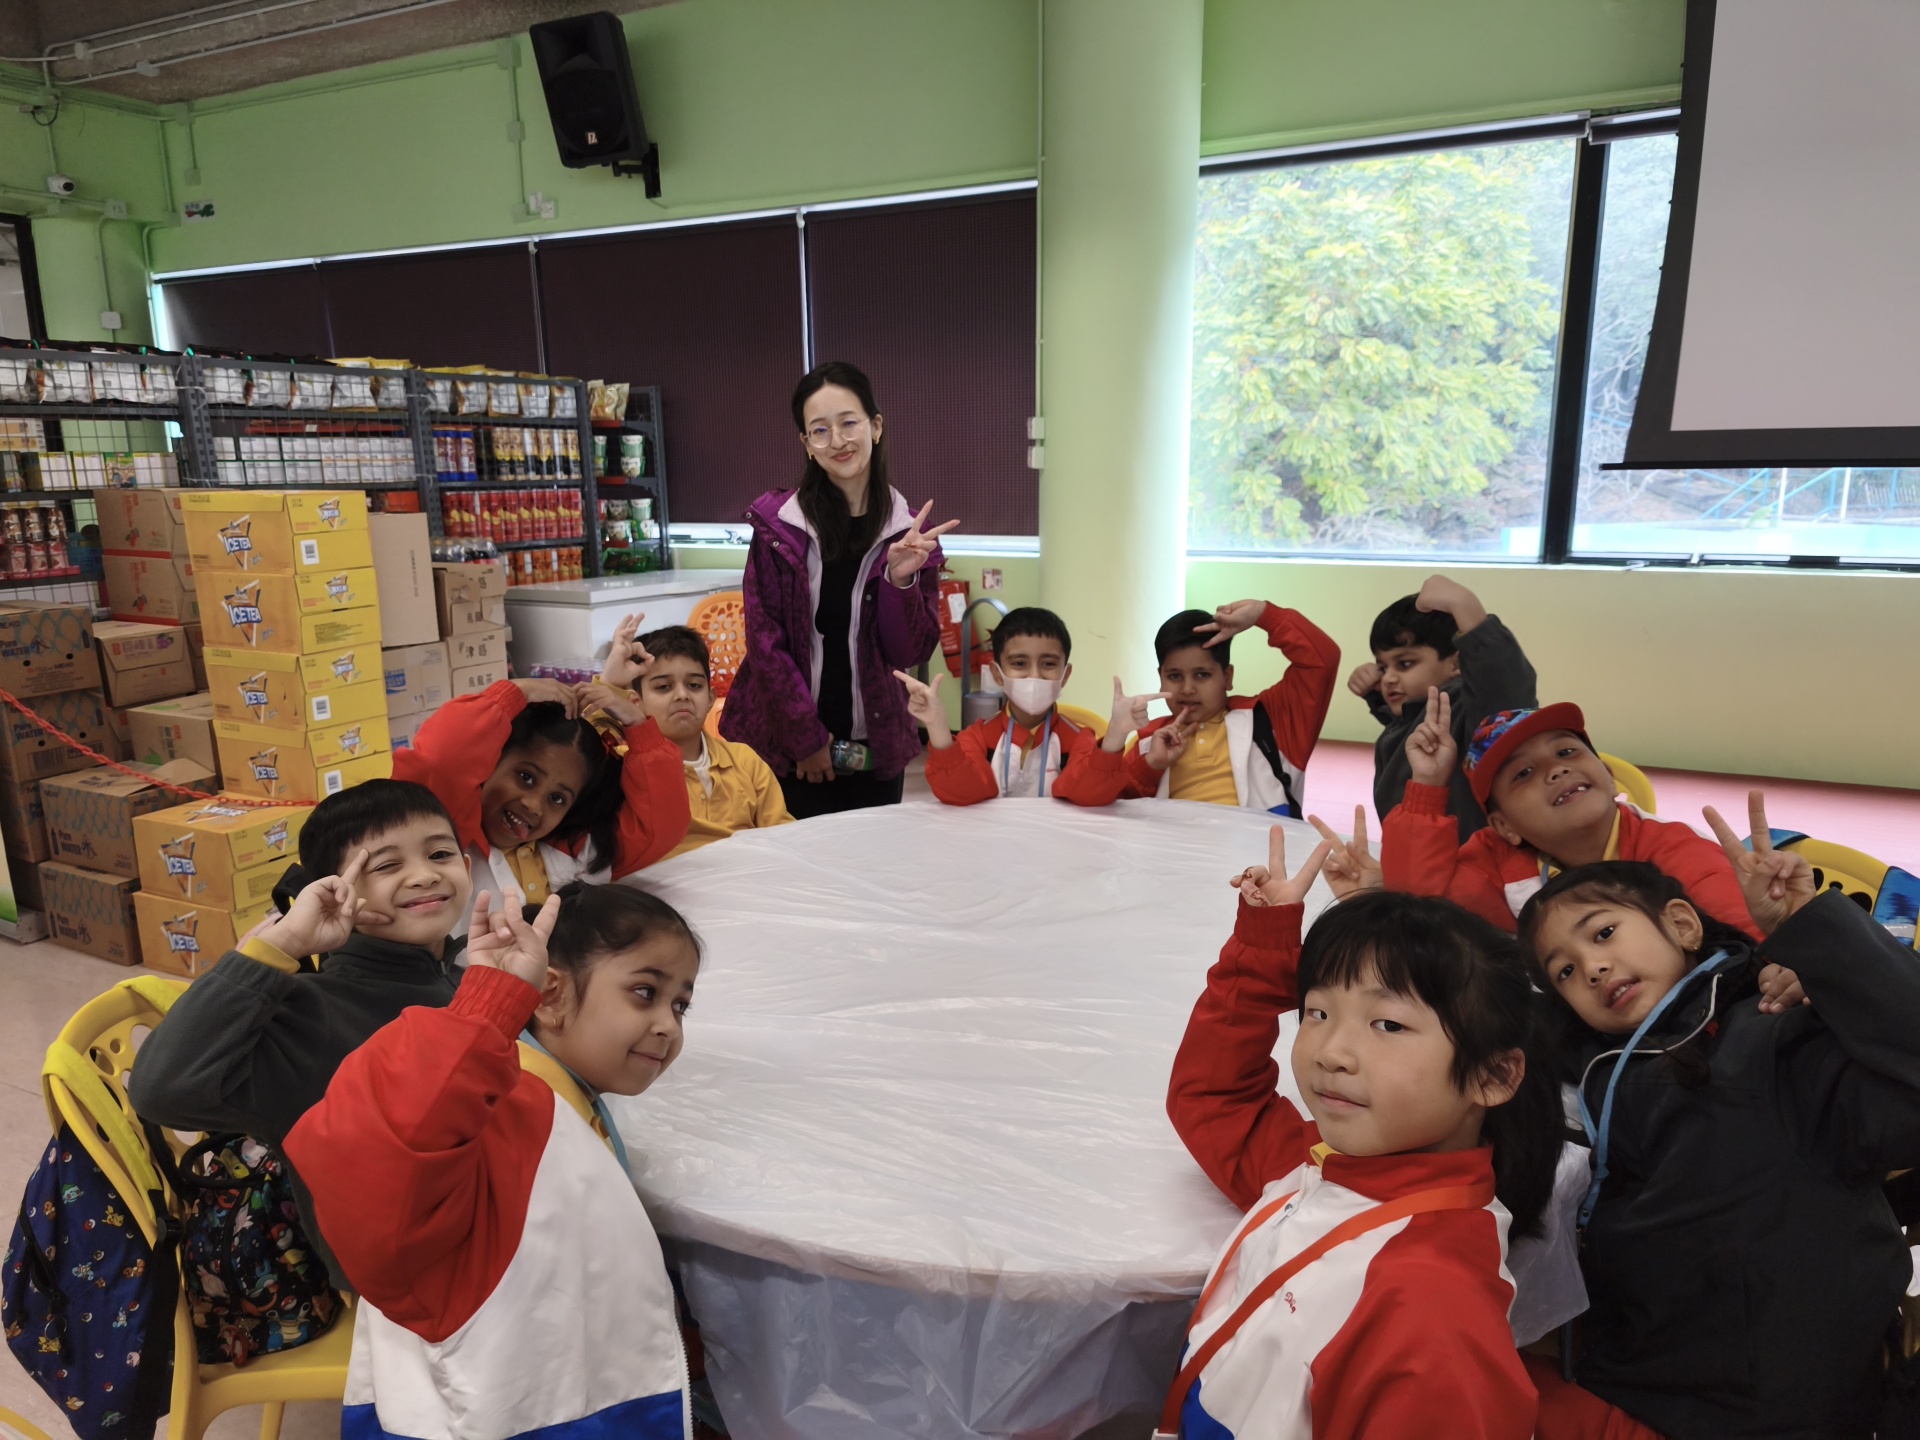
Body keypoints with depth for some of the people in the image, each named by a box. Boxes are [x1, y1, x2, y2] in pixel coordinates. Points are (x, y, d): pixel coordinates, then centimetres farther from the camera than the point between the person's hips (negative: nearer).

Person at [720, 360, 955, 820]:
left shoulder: (909, 531, -1)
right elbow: (765, 638, -6)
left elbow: (910, 653, -3)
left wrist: (900, 579, -19)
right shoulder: (777, 522, -6)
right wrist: (806, 737, -9)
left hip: (873, 751, 2)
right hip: (782, 746, -2)